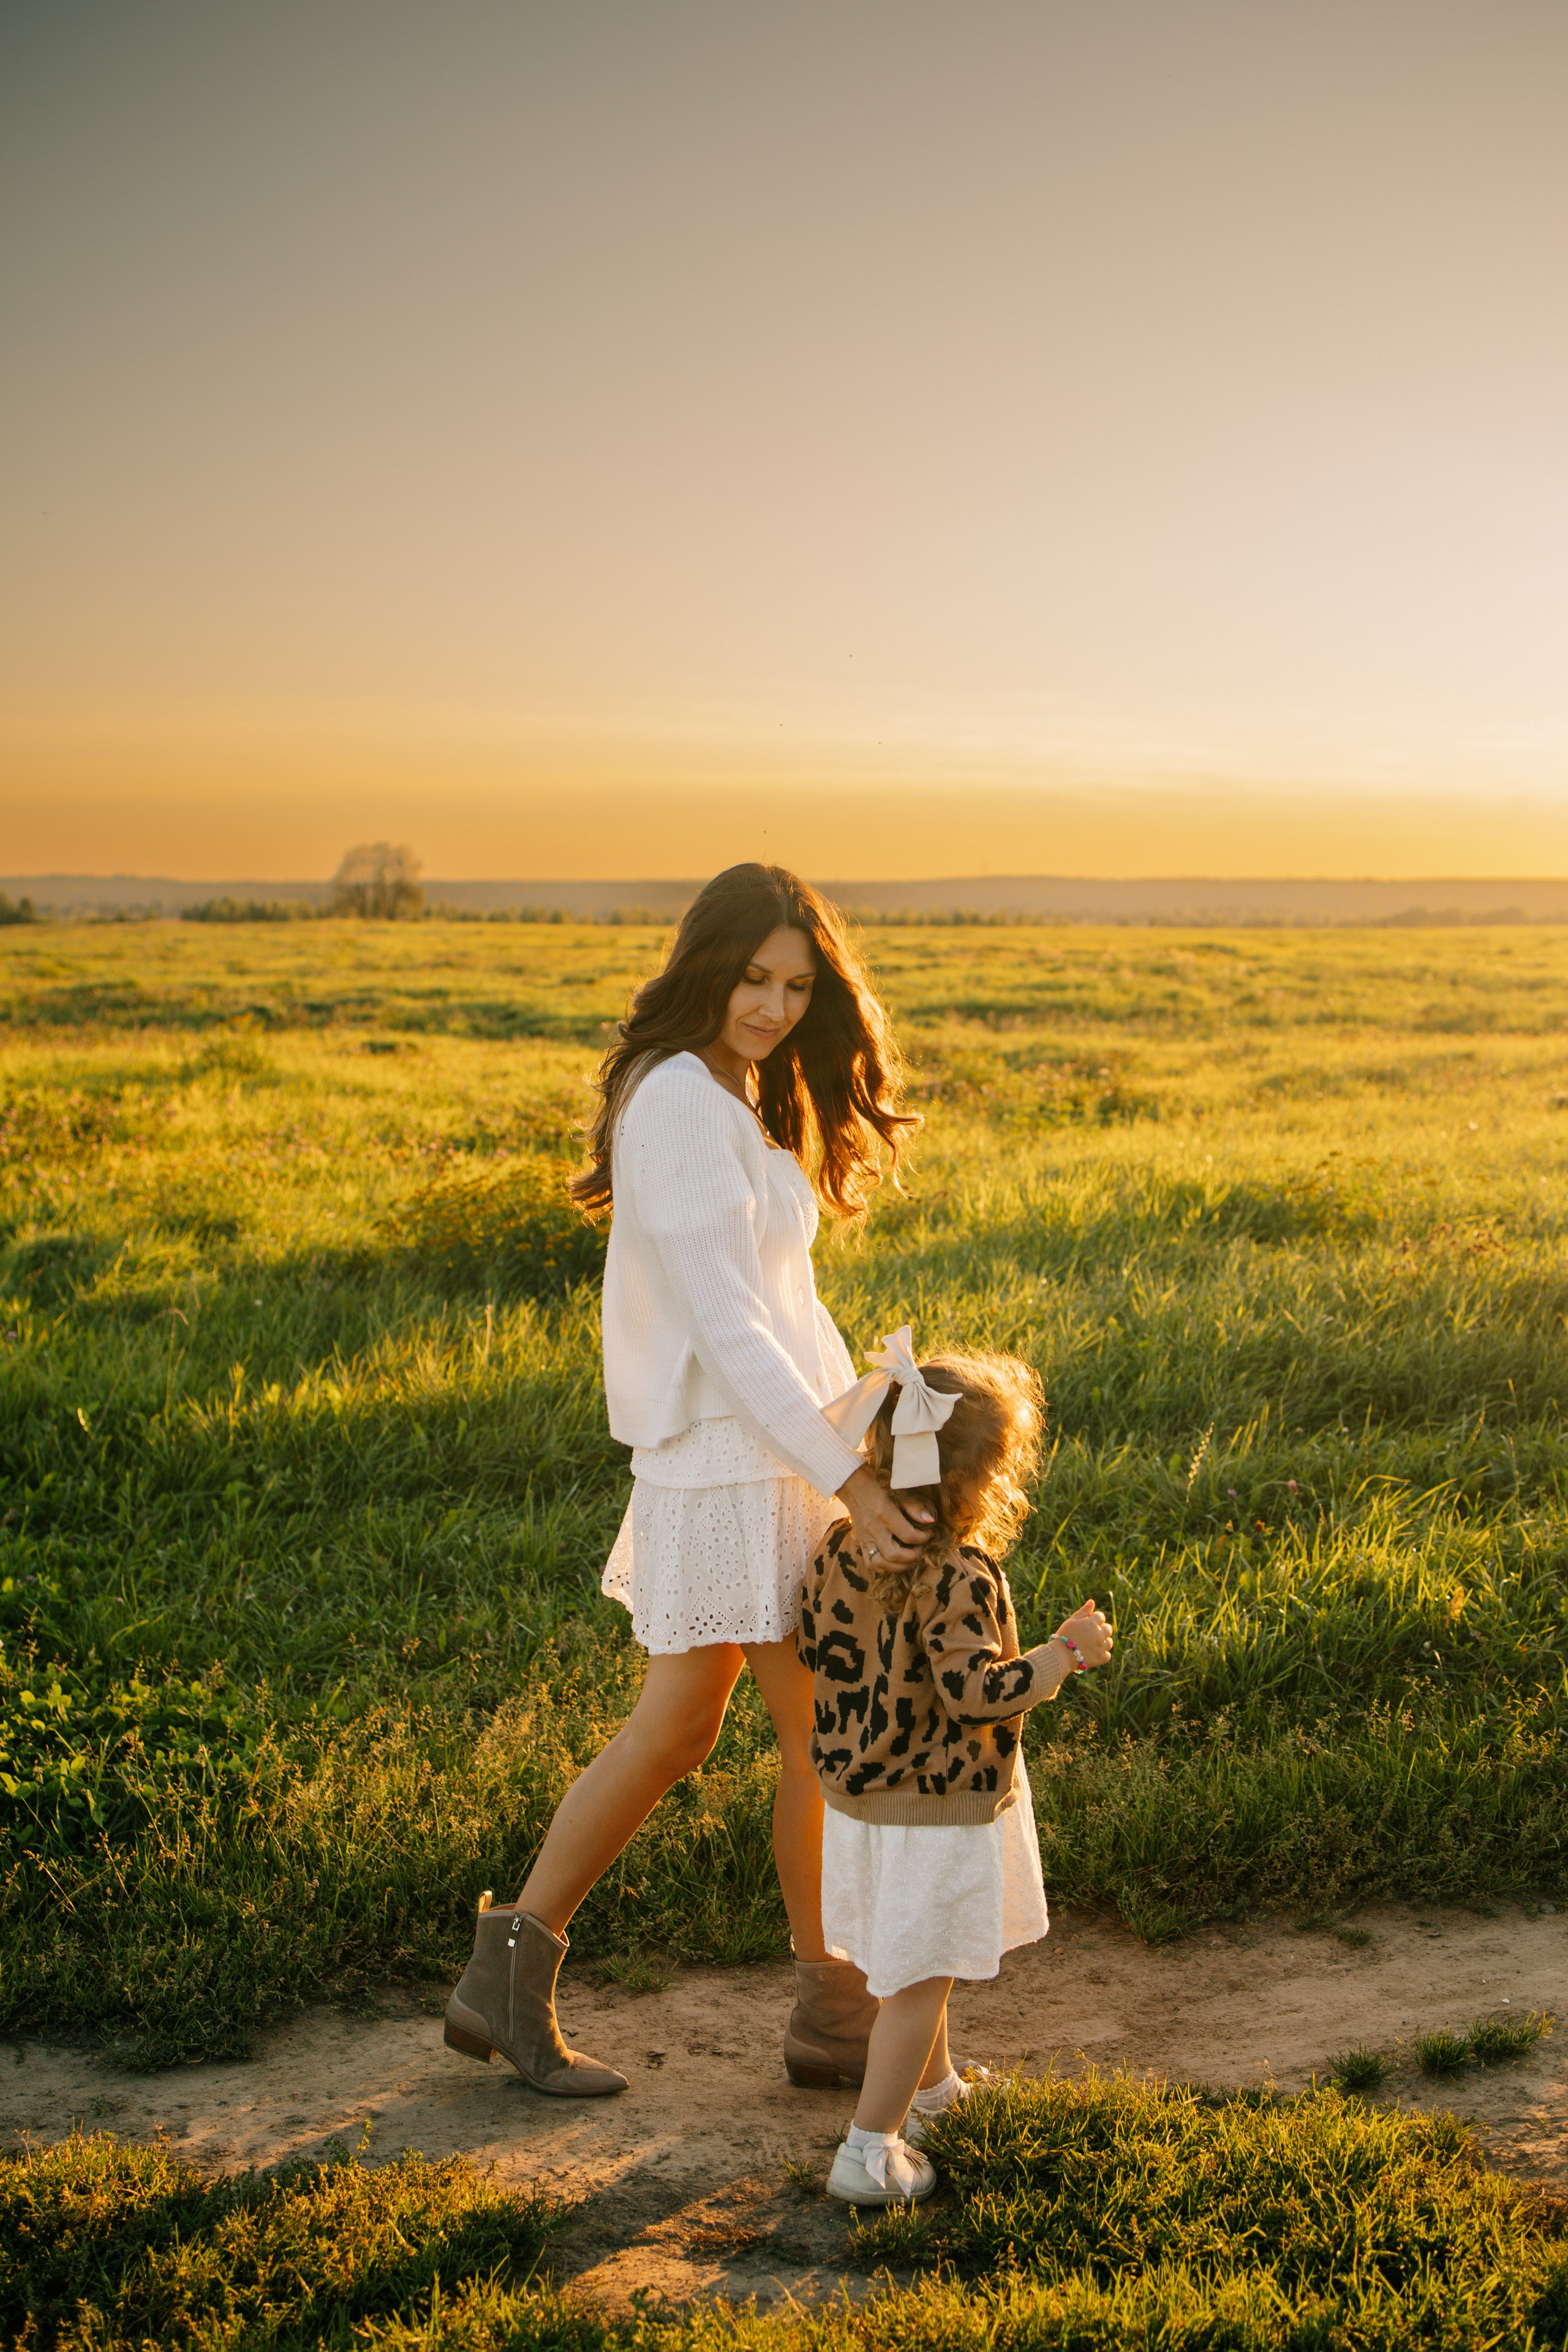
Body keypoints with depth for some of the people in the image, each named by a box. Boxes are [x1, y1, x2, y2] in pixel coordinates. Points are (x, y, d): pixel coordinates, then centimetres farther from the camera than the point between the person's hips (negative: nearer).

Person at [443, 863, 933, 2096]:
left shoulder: (739, 1098, 13)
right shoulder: (681, 1104, -18)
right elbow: (725, 1325, -23)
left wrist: (861, 1442, 13)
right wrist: (849, 1479, -26)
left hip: (781, 1449, 10)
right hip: (737, 1461, -10)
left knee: (675, 1727, 14)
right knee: (828, 1736, 2)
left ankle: (511, 1969, 21)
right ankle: (834, 2006, 17)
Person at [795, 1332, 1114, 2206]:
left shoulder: (840, 1549, -4)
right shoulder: (959, 1578, -26)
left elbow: (815, 1652, 6)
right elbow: (976, 1691, -30)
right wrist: (1066, 1652, -20)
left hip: (860, 1795, 8)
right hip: (942, 1808, -8)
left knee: (915, 1961, 28)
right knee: (919, 1978, 4)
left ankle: (933, 2084, 48)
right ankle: (870, 2151, 7)